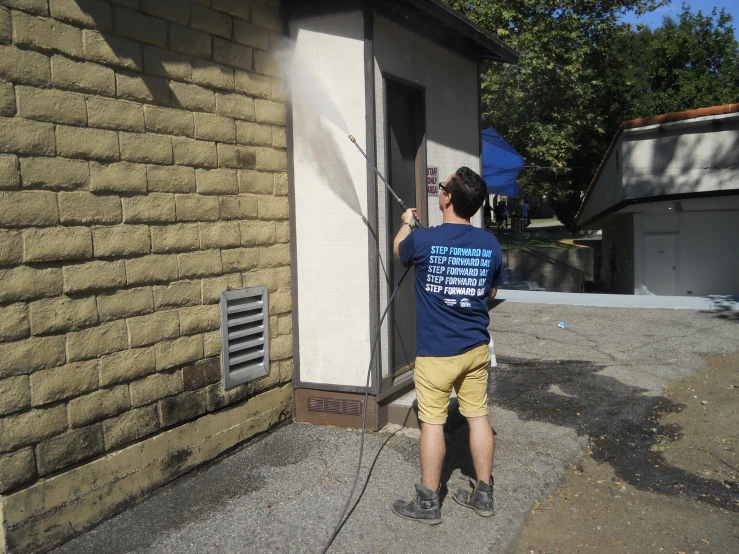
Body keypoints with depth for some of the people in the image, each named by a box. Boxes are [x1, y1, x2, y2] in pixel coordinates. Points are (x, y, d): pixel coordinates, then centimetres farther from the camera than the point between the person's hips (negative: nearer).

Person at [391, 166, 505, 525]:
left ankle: (428, 503, 18)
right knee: (478, 418, 13)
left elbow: (398, 251, 9)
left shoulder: (423, 240, -16)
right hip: (476, 348, 5)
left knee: (432, 423, 6)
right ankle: (483, 495, 26)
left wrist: (407, 223, 28)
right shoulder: (490, 244, -3)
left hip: (436, 351, -4)